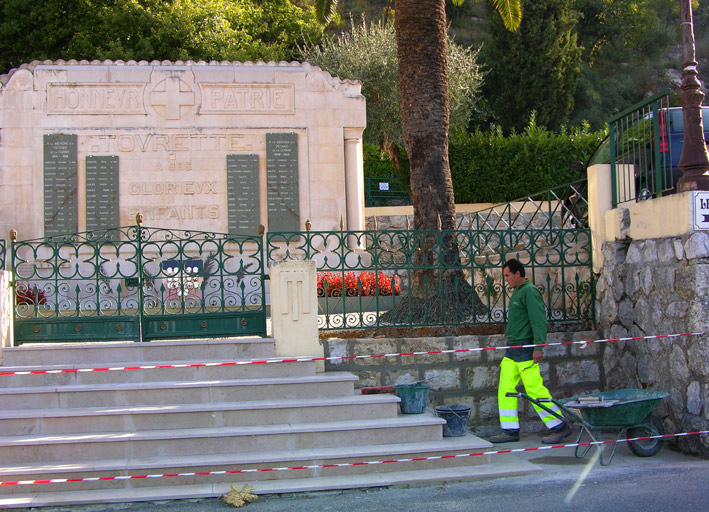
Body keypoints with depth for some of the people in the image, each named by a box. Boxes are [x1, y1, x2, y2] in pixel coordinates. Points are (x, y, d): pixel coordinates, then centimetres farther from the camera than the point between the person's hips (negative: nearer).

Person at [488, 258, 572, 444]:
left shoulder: (529, 291, -12)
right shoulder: (517, 292, 18)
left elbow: (539, 321, -19)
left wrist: (538, 347, -24)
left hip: (525, 349, -10)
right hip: (512, 349, 10)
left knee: (535, 389, -9)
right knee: (505, 389, 5)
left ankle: (560, 427, 1)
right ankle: (510, 431, 9)